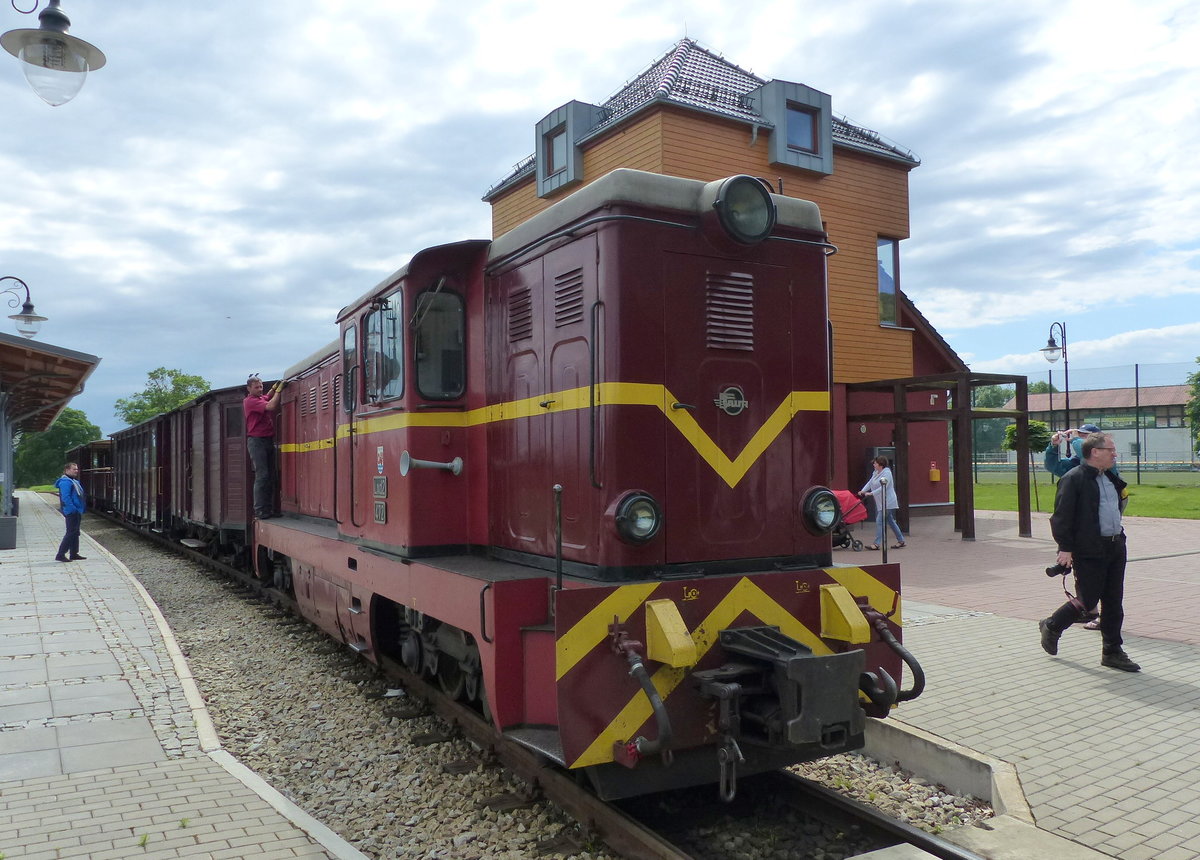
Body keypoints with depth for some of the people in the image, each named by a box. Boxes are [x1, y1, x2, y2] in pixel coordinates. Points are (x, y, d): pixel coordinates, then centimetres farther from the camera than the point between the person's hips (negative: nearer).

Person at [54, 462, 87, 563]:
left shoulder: (74, 481, 19)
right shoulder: (65, 482, -14)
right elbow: (66, 498, -23)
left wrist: (80, 511, 19)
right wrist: (74, 509, -25)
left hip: (76, 512, 11)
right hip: (72, 512, -11)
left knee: (75, 533, 14)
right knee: (71, 533, -10)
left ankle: (74, 554, 21)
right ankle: (60, 555, -7)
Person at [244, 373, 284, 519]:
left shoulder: (262, 398, 14)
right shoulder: (250, 401, -10)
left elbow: (268, 397, 37)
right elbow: (270, 406, -22)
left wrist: (275, 388, 16)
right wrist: (278, 390, -11)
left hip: (268, 440, 9)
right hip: (257, 440, -9)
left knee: (271, 476, 7)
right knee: (262, 476, -11)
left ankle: (268, 509, 9)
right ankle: (260, 510, -9)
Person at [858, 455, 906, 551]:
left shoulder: (886, 473, -16)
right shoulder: (876, 473, 12)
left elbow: (883, 488, -23)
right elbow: (870, 483, 9)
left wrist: (871, 493, -24)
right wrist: (863, 491, -6)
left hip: (887, 502, -10)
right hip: (880, 502, 10)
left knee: (879, 521, -12)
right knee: (891, 521, 14)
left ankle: (876, 544, -12)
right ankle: (901, 541, 22)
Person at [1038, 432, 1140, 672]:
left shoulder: (1110, 478, 15)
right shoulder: (1074, 479, -12)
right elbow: (1061, 516, -15)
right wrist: (1065, 548, -18)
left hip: (1115, 548, 8)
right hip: (1089, 551, -8)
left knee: (1114, 603, 9)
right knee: (1088, 602, -3)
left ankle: (1112, 652, 19)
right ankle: (1051, 627, 21)